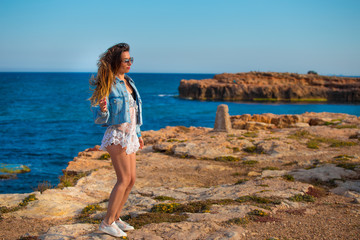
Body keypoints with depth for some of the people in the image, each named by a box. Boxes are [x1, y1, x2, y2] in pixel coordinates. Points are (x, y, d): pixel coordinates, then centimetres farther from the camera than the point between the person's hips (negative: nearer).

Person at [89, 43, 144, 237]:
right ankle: (107, 222, -3)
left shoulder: (129, 82, 13)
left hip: (130, 136, 9)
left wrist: (138, 134, 24)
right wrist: (102, 110, -34)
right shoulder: (108, 85, -11)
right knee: (124, 179, -12)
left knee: (131, 180, 8)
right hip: (117, 135, -8)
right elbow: (100, 119, -12)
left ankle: (115, 218, 18)